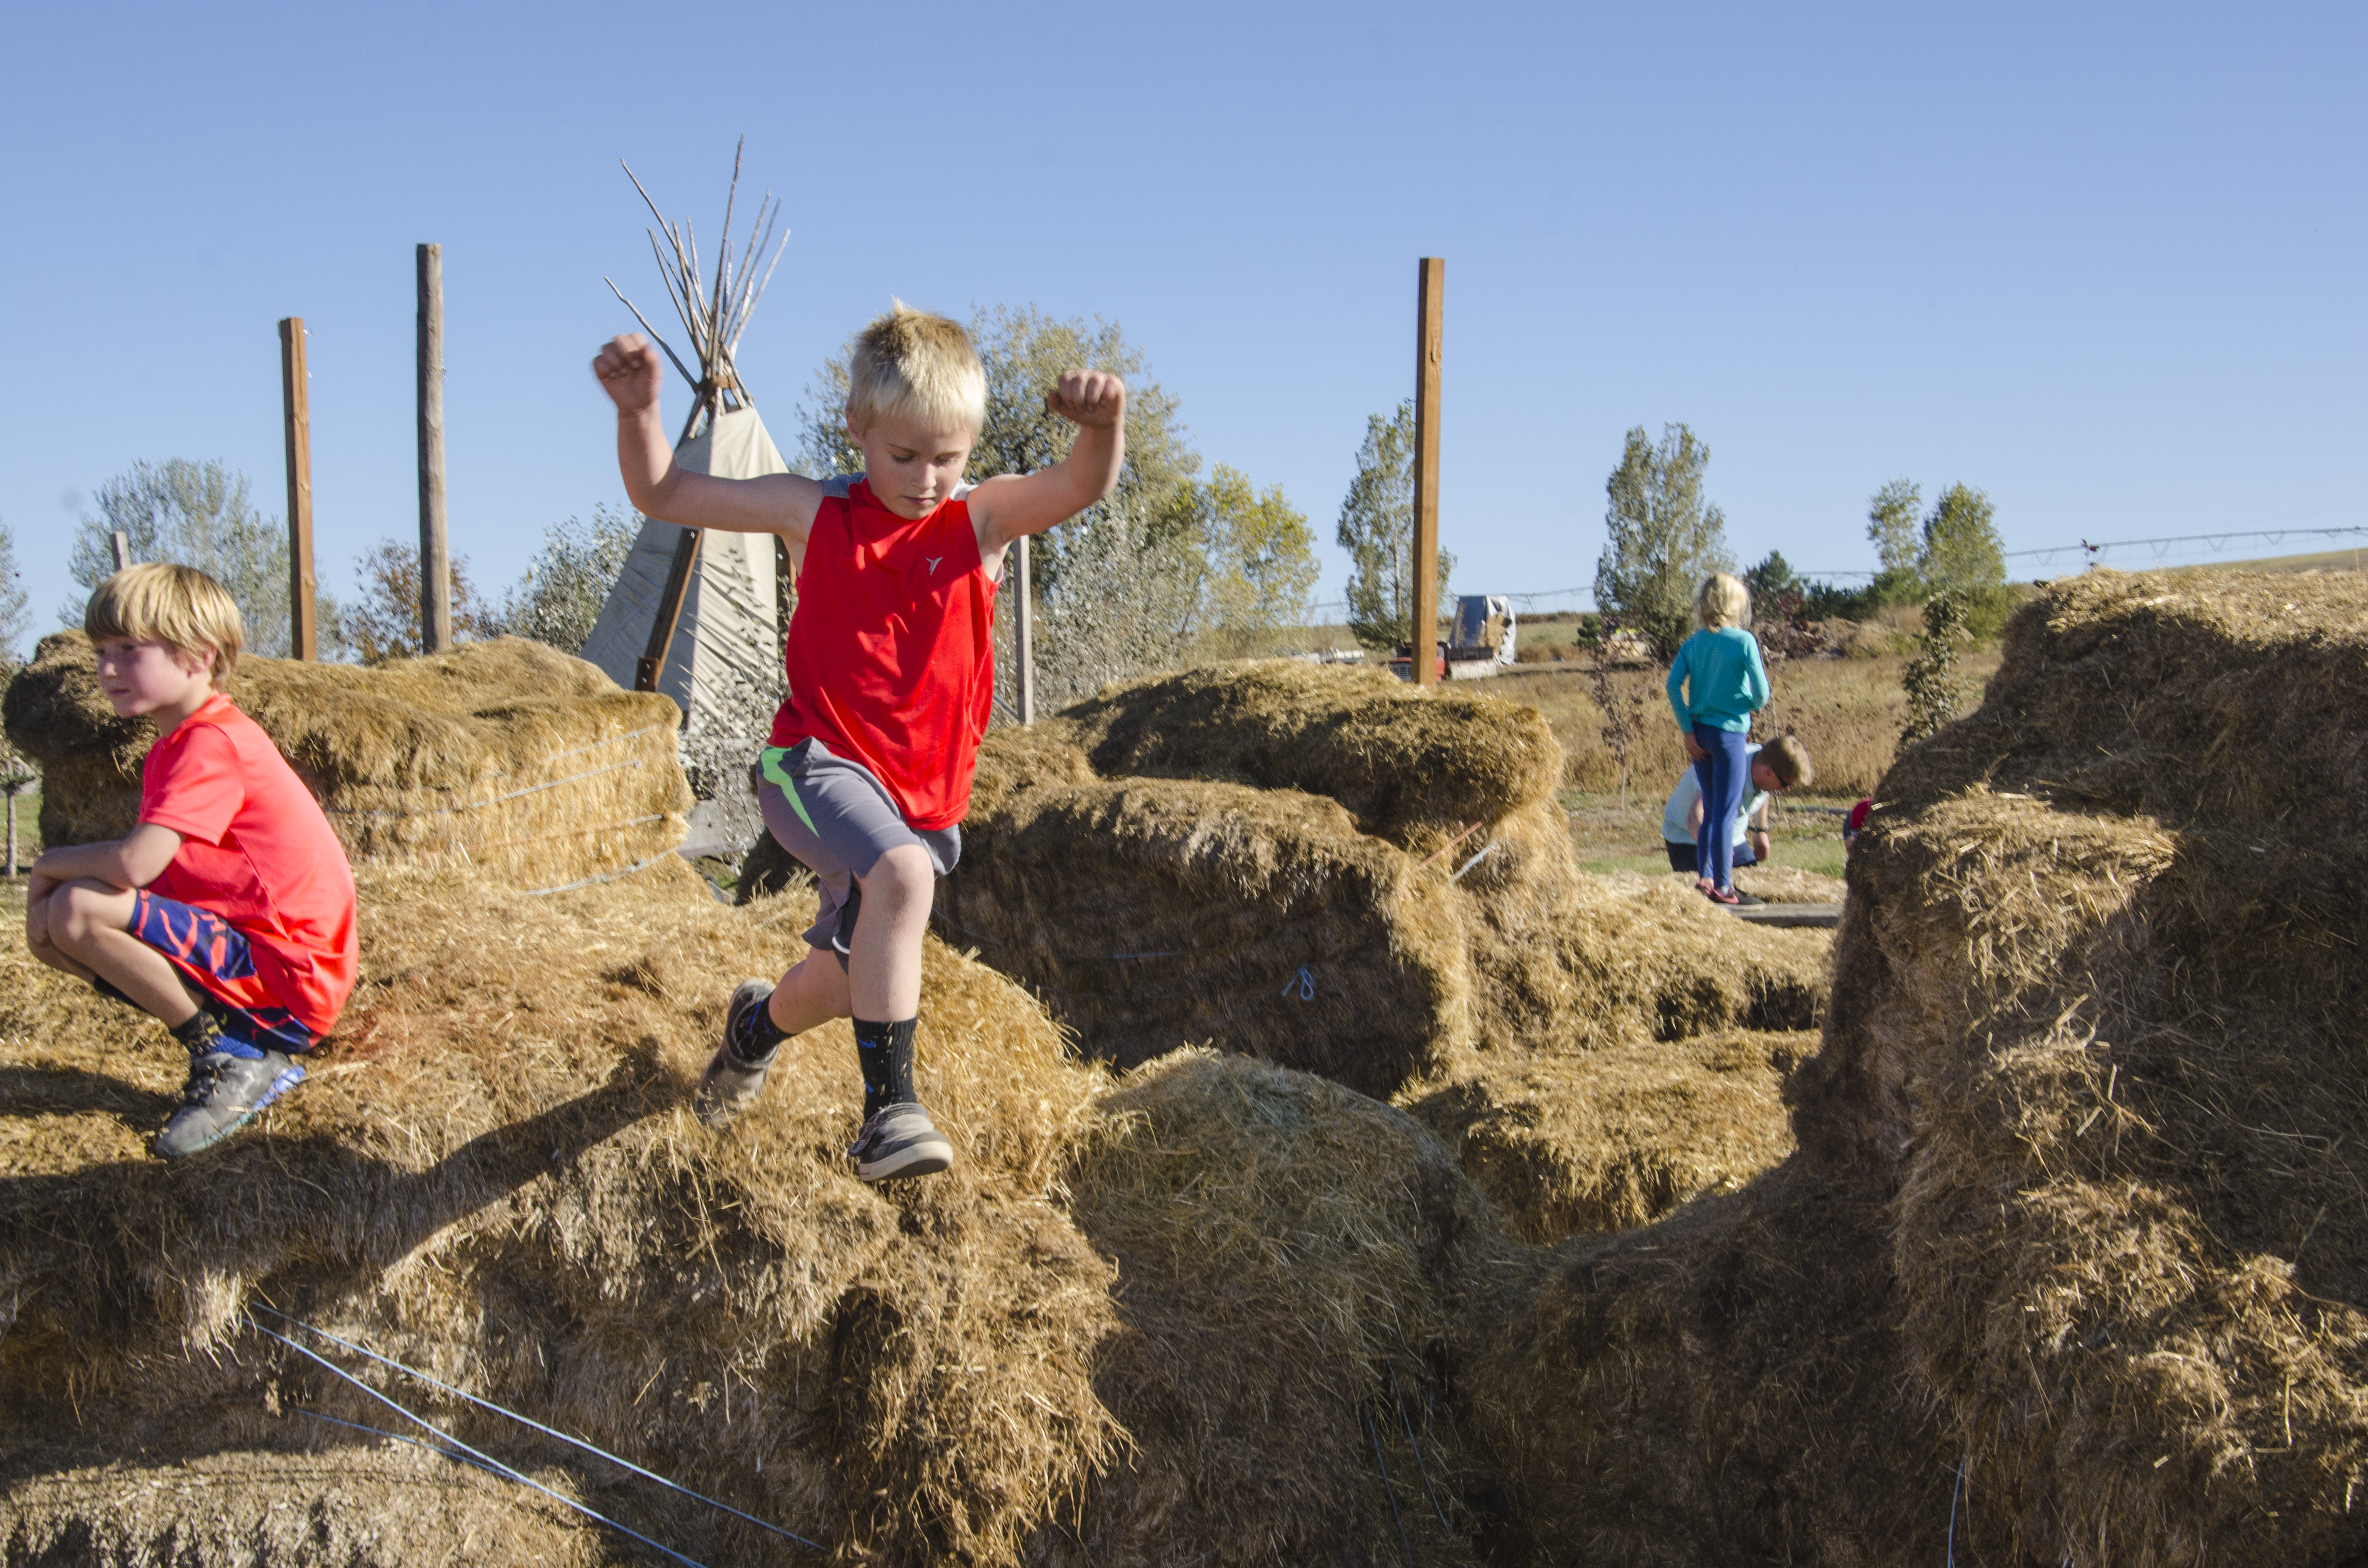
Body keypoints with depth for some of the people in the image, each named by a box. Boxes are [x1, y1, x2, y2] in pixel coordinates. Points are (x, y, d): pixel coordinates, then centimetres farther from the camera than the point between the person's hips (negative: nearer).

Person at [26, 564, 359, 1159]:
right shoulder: (173, 747, 15)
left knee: (79, 912, -22)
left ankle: (228, 1057, -7)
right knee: (50, 931, 10)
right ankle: (250, 1048, 7)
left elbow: (134, 864, -28)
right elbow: (146, 867, 11)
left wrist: (51, 864, -7)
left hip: (286, 978, -10)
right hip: (247, 950, 10)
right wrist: (54, 888, -7)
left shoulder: (212, 743, -18)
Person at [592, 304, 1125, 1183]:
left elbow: (1084, 486, -19)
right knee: (902, 874, -35)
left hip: (924, 796, 3)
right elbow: (663, 494, 4)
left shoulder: (983, 520, 0)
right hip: (818, 763, -3)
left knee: (845, 979, 18)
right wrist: (640, 410, -15)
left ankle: (758, 1025, 54)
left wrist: (1102, 426, -41)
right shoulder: (815, 513, 1)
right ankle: (890, 1109, -31)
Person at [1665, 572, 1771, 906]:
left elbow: (1674, 685, -4)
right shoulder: (1744, 641, -8)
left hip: (1699, 732, 5)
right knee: (1726, 810, 0)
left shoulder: (1693, 643, 5)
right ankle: (1722, 885, 2)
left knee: (1711, 808, 18)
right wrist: (1755, 705, 15)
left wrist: (1688, 732, -2)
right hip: (1729, 731, -5)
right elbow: (1761, 692, -8)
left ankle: (1704, 877, 20)